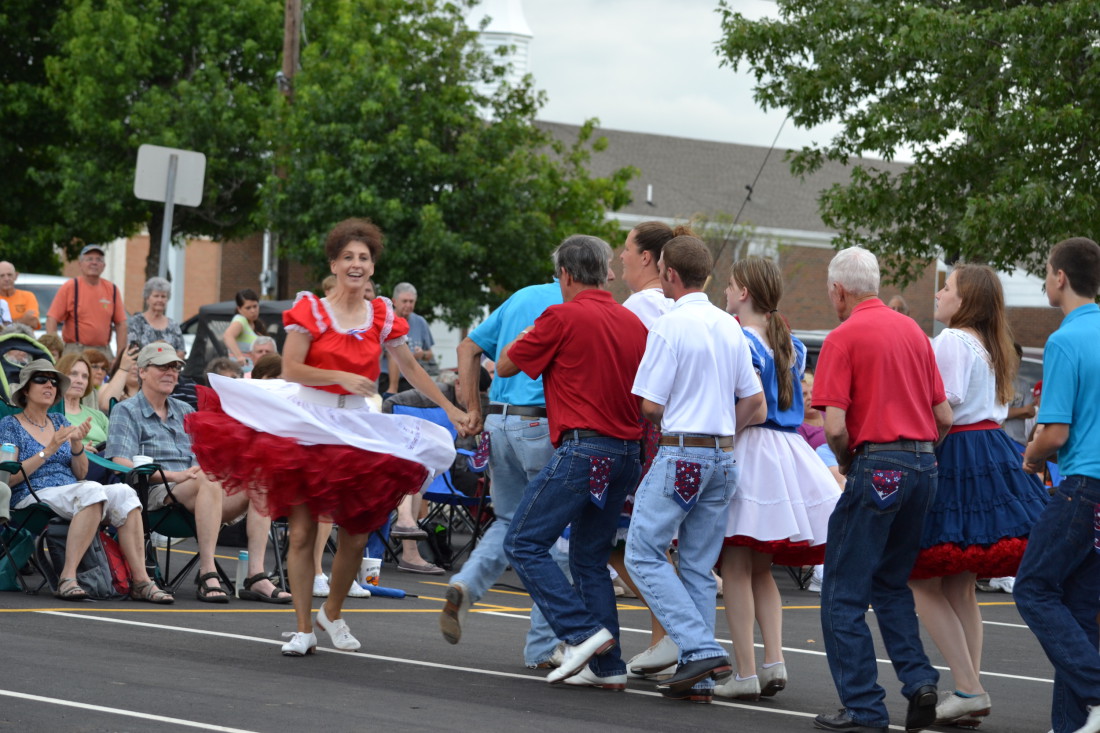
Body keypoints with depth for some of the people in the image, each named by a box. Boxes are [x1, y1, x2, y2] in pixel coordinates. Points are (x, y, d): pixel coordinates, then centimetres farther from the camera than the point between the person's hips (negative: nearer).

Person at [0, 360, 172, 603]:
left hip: (72, 496, 6)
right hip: (31, 497, -6)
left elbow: (81, 474, 15)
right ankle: (67, 577, -40)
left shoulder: (59, 421, 21)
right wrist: (48, 451, -14)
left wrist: (77, 444, -4)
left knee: (123, 493, -24)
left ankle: (140, 580, -32)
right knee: (92, 490, -35)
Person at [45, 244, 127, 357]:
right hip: (75, 351, -3)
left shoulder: (112, 289, 10)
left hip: (104, 352, 3)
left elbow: (121, 324, 10)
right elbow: (52, 319, -4)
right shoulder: (70, 287, 1)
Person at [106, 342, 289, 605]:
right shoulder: (126, 411, 8)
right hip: (155, 494, -6)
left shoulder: (185, 412, 27)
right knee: (209, 480, -37)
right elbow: (122, 465, -7)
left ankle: (256, 576, -29)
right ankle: (207, 574, -42)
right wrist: (175, 475, -18)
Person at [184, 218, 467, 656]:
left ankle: (332, 614, 25)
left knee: (356, 535, 1)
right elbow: (291, 369, -10)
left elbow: (410, 367, 16)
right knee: (302, 532, -6)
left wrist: (451, 410, 15)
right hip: (307, 424, -3)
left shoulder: (382, 316, 6)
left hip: (358, 430, 3)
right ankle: (303, 629, 3)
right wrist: (341, 377, -20)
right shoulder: (311, 310, -4)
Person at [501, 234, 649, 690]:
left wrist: (526, 333, 21)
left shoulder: (562, 317, -8)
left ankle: (583, 632, -11)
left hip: (582, 448, -7)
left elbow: (505, 365, 3)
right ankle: (607, 667, 9)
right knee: (591, 558, 14)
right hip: (627, 453, 7)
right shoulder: (633, 323, 11)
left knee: (524, 543, -1)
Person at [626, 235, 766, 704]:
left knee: (644, 554, -1)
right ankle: (699, 678, 8)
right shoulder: (730, 327, 10)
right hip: (724, 455, 7)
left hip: (680, 454, -7)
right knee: (699, 566, 10)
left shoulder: (670, 326, -11)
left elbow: (650, 406, -11)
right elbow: (755, 404, 14)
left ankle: (701, 649, -13)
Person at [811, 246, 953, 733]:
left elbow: (835, 426, -14)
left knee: (844, 593, 2)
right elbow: (945, 416, 13)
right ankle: (919, 679, 6)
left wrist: (846, 463, 4)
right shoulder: (914, 331, 13)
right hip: (924, 465, 7)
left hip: (876, 466, -7)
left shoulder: (844, 337, -7)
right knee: (892, 584, 21)